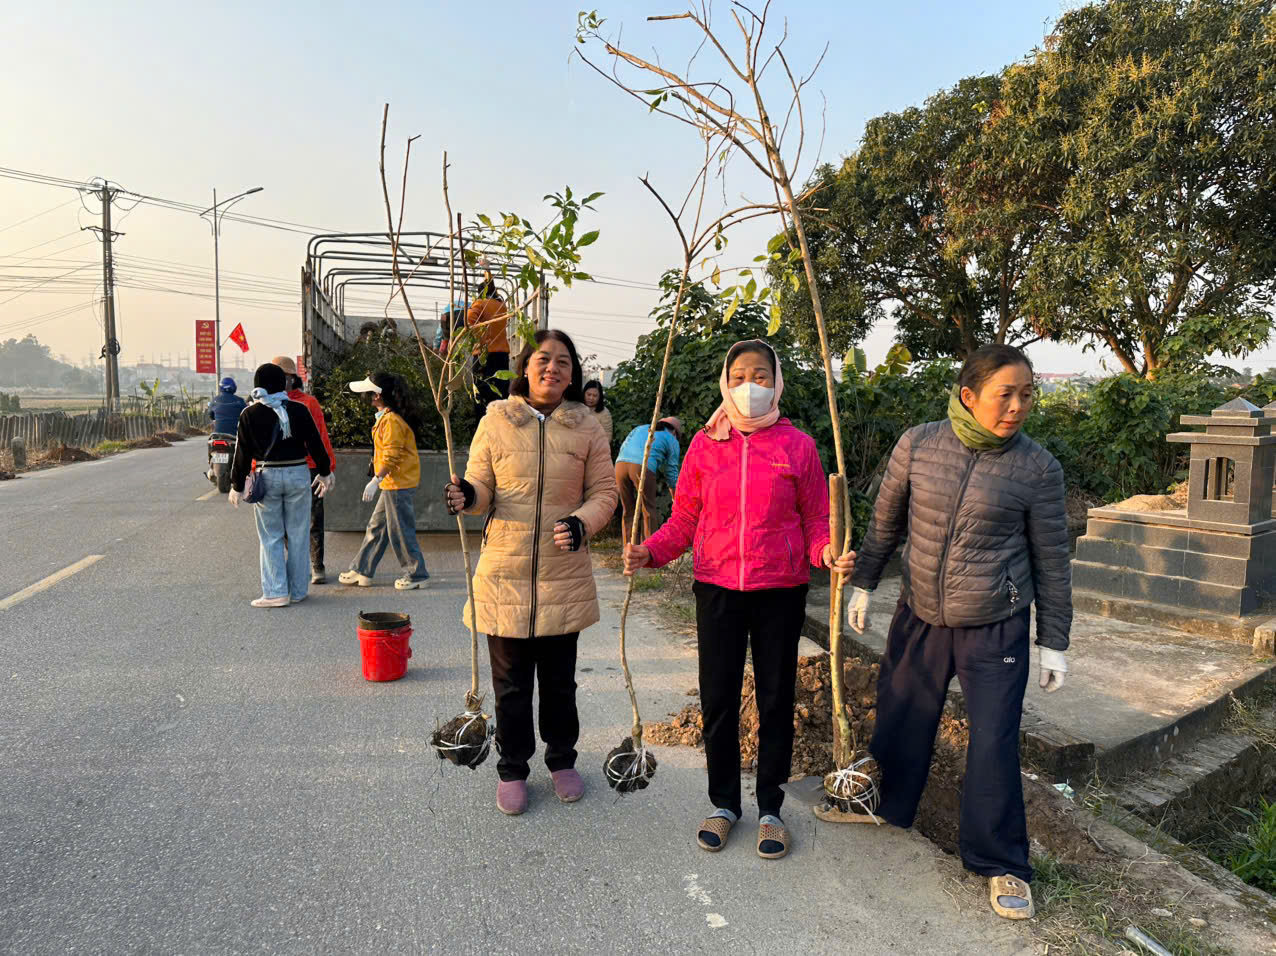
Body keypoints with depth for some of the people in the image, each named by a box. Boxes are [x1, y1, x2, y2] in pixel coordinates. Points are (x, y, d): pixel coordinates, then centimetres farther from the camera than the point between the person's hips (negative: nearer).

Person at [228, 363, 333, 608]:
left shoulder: (249, 415, -3)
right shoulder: (298, 410, -2)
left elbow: (243, 453, -1)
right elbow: (315, 444, 3)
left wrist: (237, 486, 6)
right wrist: (325, 473, 15)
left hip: (267, 477, -1)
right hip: (298, 475, 1)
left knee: (271, 537, 8)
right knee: (298, 535, 9)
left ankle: (276, 592, 5)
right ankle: (298, 591, 15)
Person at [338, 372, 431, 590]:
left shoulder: (391, 420, -18)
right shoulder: (388, 417, 13)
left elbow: (391, 456, -22)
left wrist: (376, 480, -21)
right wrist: (379, 480, 21)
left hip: (398, 484, -10)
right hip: (392, 484, 10)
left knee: (400, 530, -2)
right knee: (377, 526, 16)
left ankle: (416, 574, 9)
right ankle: (361, 571, 25)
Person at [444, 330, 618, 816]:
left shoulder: (587, 426, 1)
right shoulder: (496, 421, -1)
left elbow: (604, 491, 3)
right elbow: (482, 489, 2)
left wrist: (582, 522, -16)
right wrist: (466, 495, -21)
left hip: (565, 575, 1)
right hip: (505, 574, 0)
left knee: (559, 678, 16)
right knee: (511, 682, 11)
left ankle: (562, 759, 38)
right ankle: (512, 769, 30)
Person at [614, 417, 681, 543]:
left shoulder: (641, 428, 34)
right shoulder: (672, 442, 21)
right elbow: (671, 471, 19)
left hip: (621, 463, 4)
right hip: (643, 468, -4)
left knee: (628, 510, 16)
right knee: (648, 510, 12)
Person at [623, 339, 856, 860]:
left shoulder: (798, 446, 1)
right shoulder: (705, 445, 4)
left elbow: (815, 523, 3)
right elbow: (684, 520, 5)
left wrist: (830, 554, -18)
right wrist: (649, 550, -12)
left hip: (780, 591, -1)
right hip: (717, 588, 1)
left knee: (776, 700, 9)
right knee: (718, 700, 8)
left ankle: (771, 808, 28)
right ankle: (724, 802, 29)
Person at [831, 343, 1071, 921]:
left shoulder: (1037, 468, -10)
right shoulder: (917, 445, -7)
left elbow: (1051, 561, -2)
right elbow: (885, 521, 7)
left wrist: (1054, 642, 1)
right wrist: (863, 584, 11)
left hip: (995, 629, -2)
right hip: (919, 615, 3)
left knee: (994, 745, 0)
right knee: (900, 717, 17)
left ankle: (1001, 864, 21)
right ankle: (881, 803, 44)